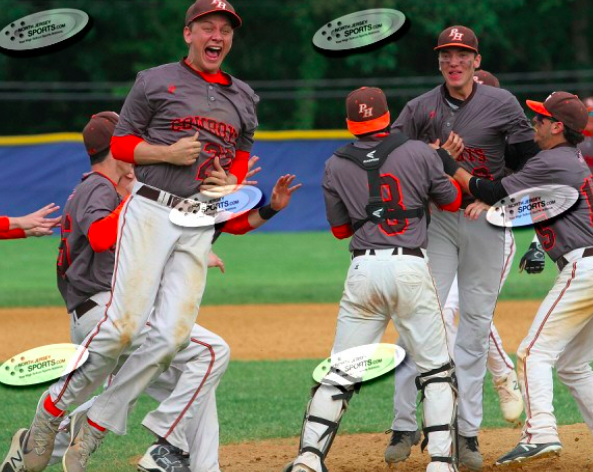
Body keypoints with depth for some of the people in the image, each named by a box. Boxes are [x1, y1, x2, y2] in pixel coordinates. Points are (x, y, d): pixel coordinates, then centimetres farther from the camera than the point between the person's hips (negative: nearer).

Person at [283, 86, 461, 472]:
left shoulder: (336, 166, 6)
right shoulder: (419, 152, 1)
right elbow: (452, 201, 14)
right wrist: (440, 163, 30)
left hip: (364, 268, 2)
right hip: (411, 267, -2)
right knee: (436, 370, 8)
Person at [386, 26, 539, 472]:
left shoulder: (502, 104, 2)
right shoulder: (421, 108, 4)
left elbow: (527, 161, 3)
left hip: (485, 221, 0)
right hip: (435, 218, 0)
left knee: (477, 324, 3)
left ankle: (468, 431, 7)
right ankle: (405, 425, -7)